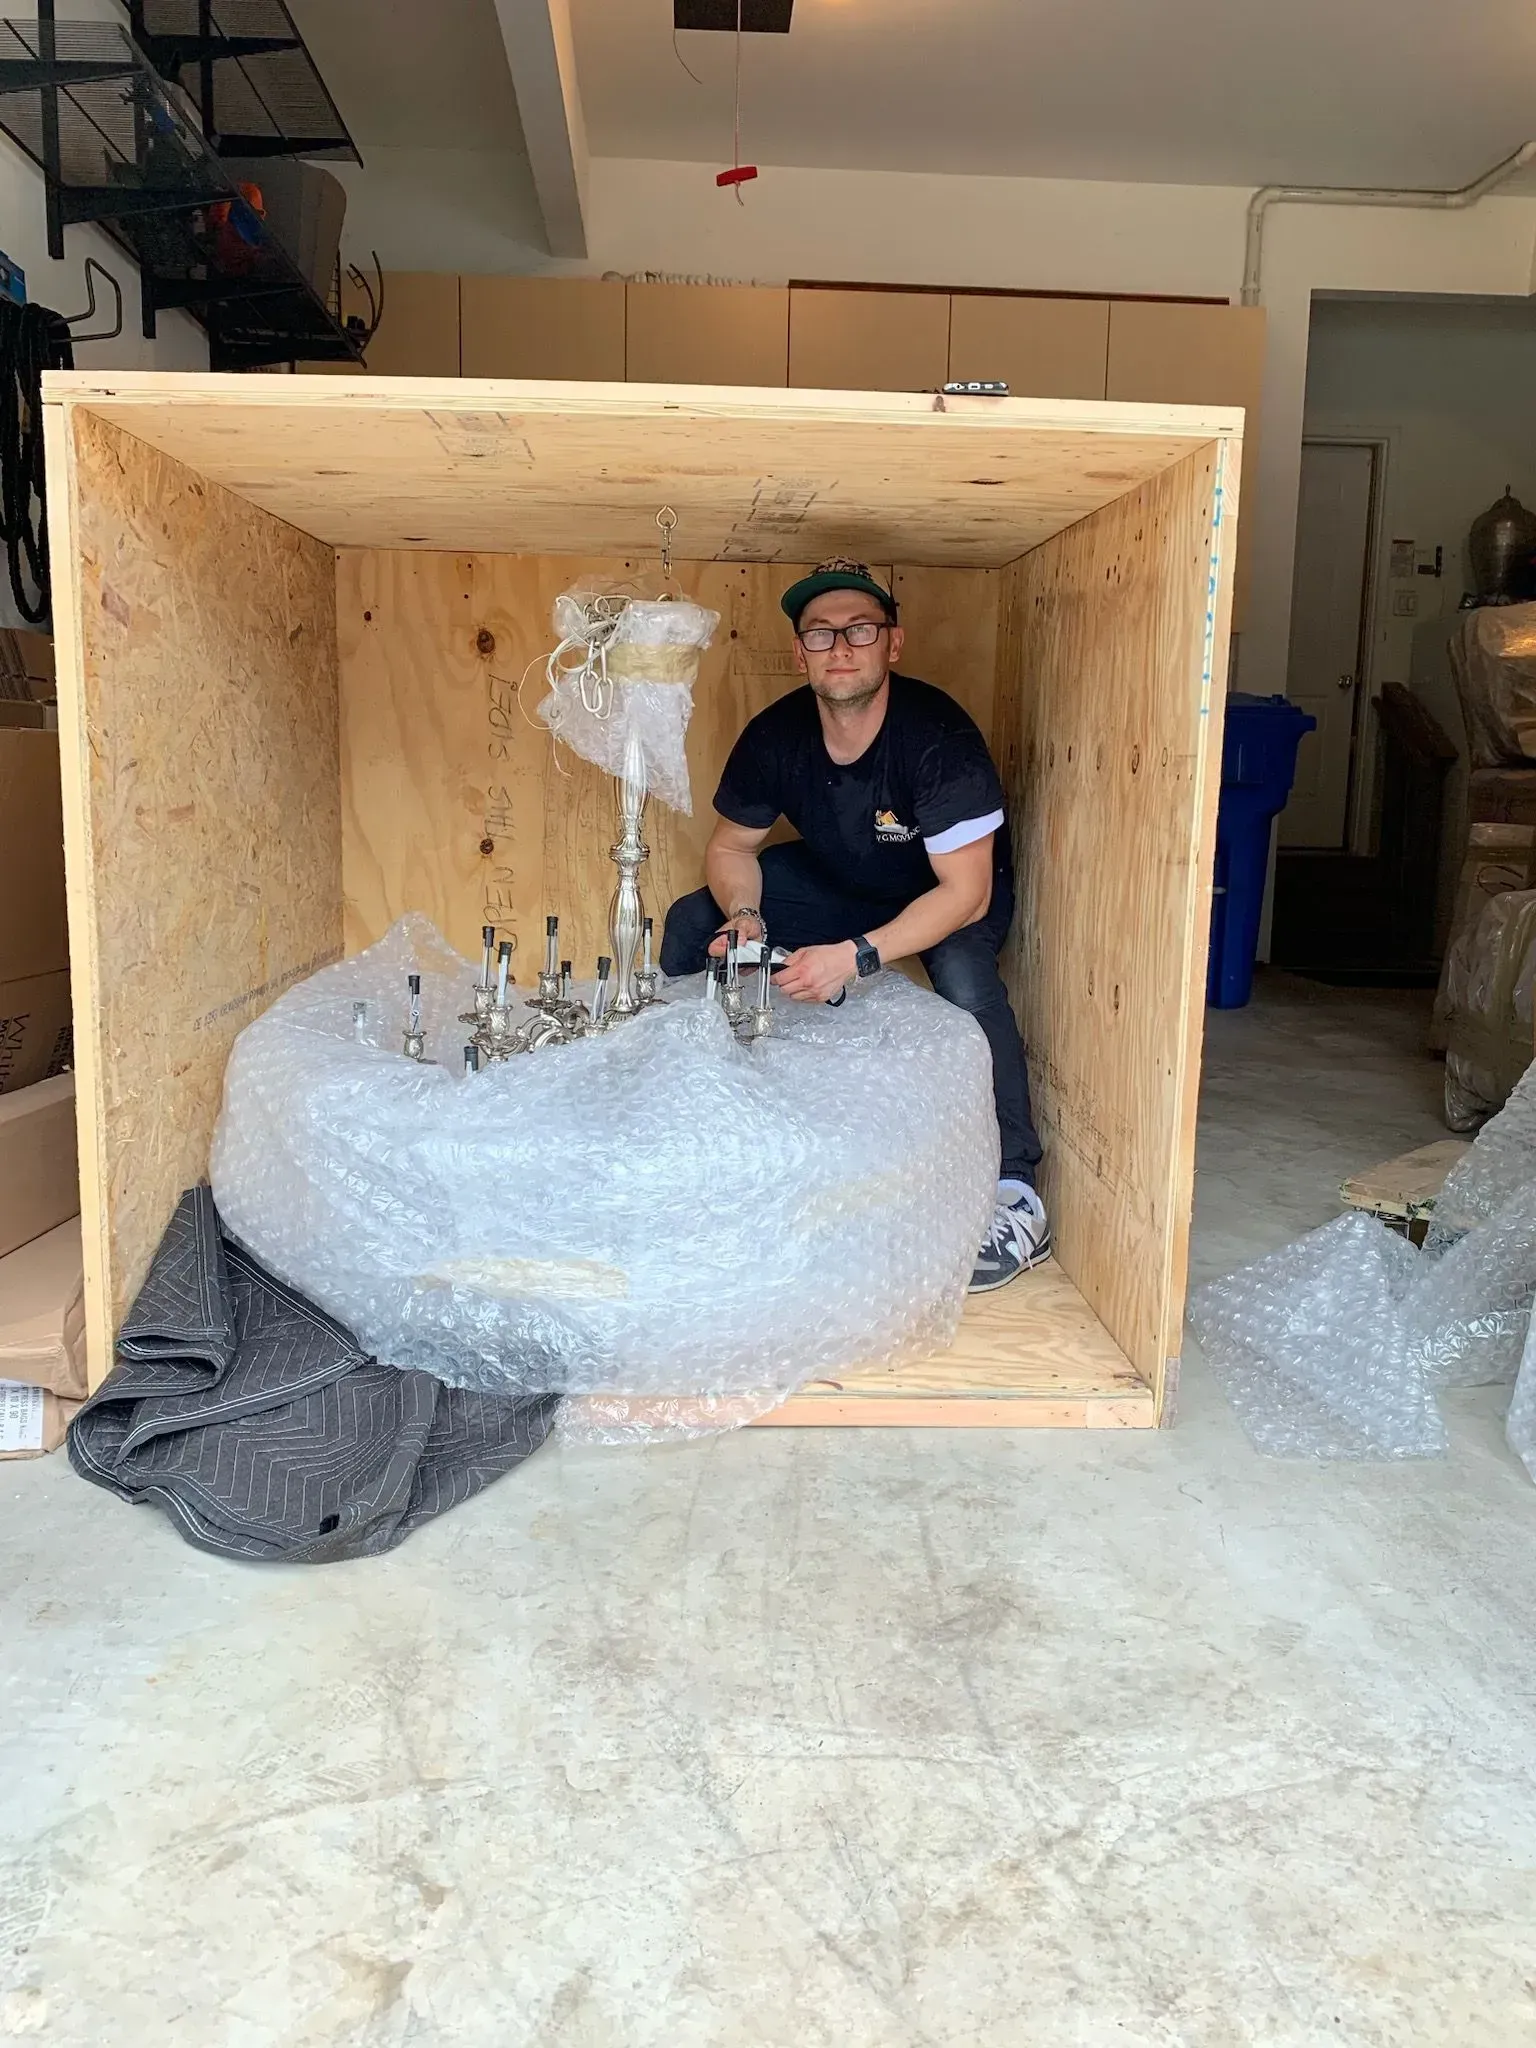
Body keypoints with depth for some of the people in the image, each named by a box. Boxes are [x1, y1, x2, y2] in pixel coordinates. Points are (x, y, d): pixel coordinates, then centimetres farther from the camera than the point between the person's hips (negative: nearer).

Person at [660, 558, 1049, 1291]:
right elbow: (731, 845, -3)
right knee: (691, 922, -7)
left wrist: (856, 956, -42)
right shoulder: (776, 736, -19)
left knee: (964, 972, -38)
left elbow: (965, 892, -33)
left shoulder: (938, 736, -33)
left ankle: (1016, 1195, -28)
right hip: (833, 879, 5)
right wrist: (744, 915, -26)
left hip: (948, 888, -5)